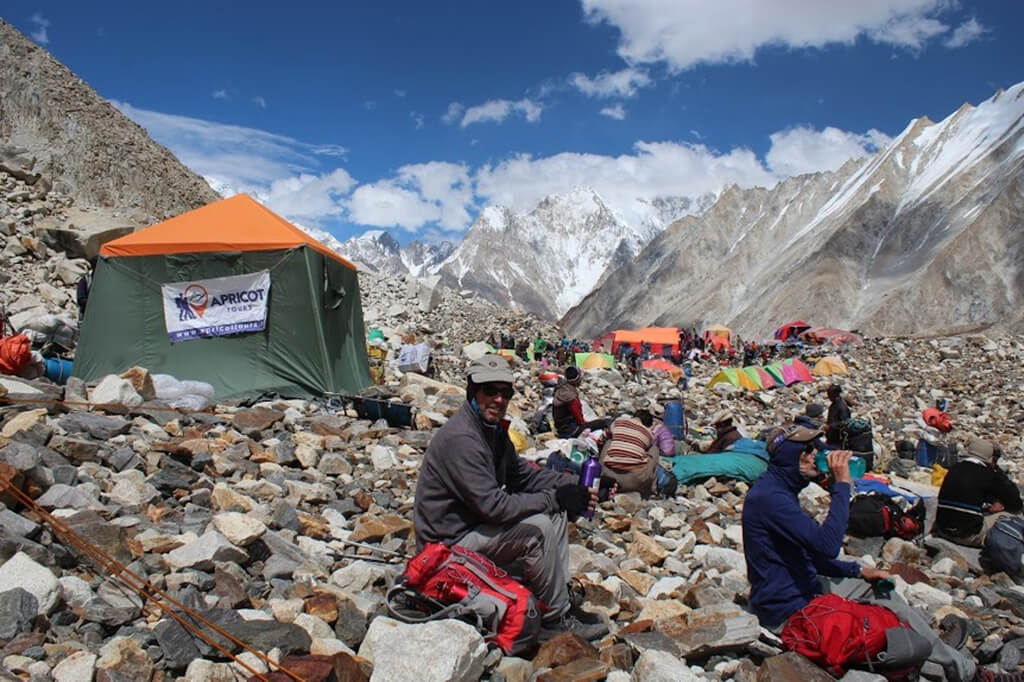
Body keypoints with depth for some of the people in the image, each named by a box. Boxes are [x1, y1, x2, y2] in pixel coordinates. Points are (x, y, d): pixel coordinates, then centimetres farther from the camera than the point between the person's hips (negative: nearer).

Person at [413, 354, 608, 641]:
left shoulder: (493, 428, 5)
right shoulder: (460, 438, -25)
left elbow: (523, 474, 13)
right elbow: (493, 506, -28)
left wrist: (571, 486, -3)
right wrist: (554, 498, -21)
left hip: (477, 524, 10)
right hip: (450, 542, -10)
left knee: (557, 513, 5)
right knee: (538, 528, -23)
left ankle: (559, 594, 5)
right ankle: (556, 621, -9)